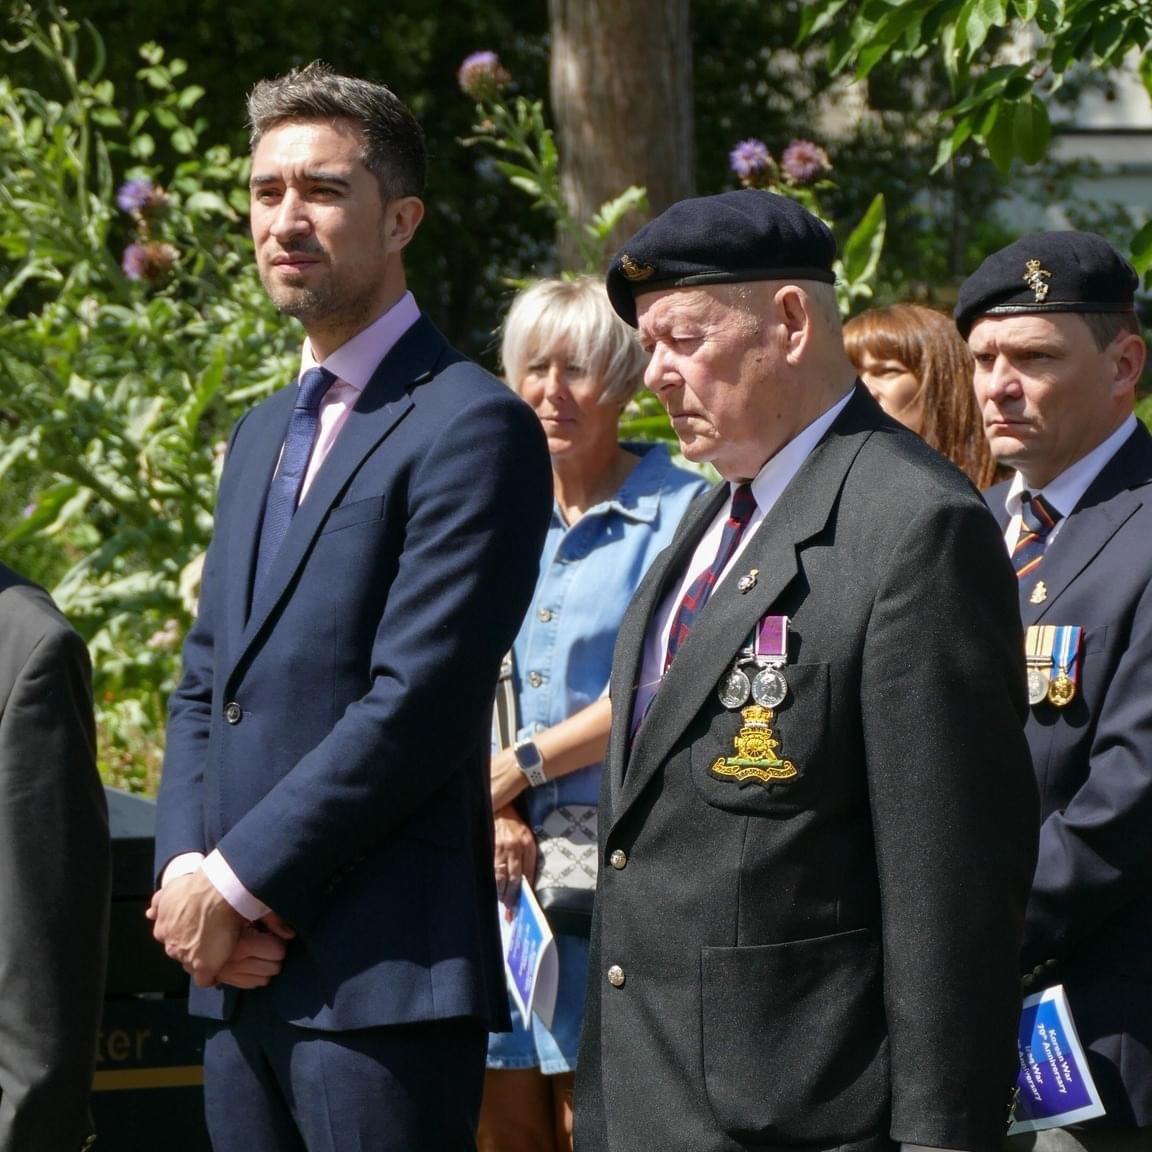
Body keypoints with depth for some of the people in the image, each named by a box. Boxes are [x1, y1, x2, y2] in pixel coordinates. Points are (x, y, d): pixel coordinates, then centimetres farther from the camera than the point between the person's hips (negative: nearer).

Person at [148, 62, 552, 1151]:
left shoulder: (471, 427, -8)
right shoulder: (261, 437, 20)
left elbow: (417, 704, -16)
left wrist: (234, 883, -13)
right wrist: (184, 874, 1)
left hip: (383, 979, -8)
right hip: (238, 975, 8)